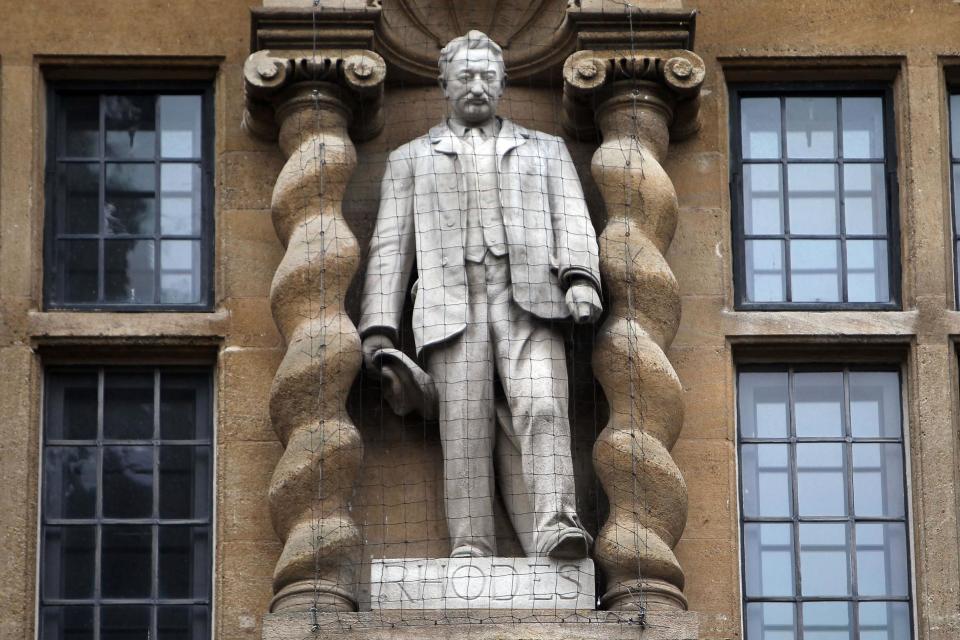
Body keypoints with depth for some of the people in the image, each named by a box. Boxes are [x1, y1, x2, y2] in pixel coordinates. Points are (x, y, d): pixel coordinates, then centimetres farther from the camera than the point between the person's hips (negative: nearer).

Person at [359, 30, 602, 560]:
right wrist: (379, 326, 4)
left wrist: (580, 278, -8)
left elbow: (572, 221, 14)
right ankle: (470, 549, -17)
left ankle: (555, 527, -33)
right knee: (464, 430, -12)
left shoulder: (545, 150, 27)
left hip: (529, 299, 0)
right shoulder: (410, 159, 26)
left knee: (542, 407, -21)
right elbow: (390, 246, 18)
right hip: (453, 305, 0)